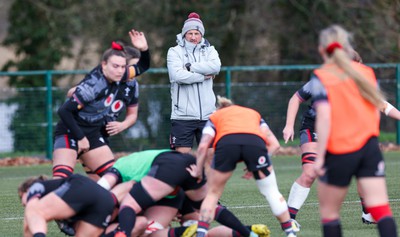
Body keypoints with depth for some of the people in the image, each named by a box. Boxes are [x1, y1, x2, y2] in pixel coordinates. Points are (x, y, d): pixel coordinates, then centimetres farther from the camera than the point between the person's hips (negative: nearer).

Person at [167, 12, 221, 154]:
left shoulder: (209, 50, 11)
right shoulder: (175, 52, 2)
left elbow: (216, 67, -11)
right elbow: (178, 76, -15)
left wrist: (190, 67, -12)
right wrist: (204, 76, -8)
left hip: (207, 115, 3)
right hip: (183, 115, -3)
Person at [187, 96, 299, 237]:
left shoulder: (215, 117, 37)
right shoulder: (254, 114, 42)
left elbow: (203, 146, 17)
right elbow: (274, 144, 27)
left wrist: (198, 171, 26)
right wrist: (255, 165, 27)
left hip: (226, 142, -1)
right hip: (256, 141, 1)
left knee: (213, 194, 18)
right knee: (272, 192, 19)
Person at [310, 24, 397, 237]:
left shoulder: (321, 78, -6)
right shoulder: (366, 72, 8)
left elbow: (324, 118, -15)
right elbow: (377, 110, 13)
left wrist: (319, 157, -14)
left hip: (338, 152, -4)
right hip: (369, 147, 4)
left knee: (329, 211, 12)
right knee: (381, 209, -5)